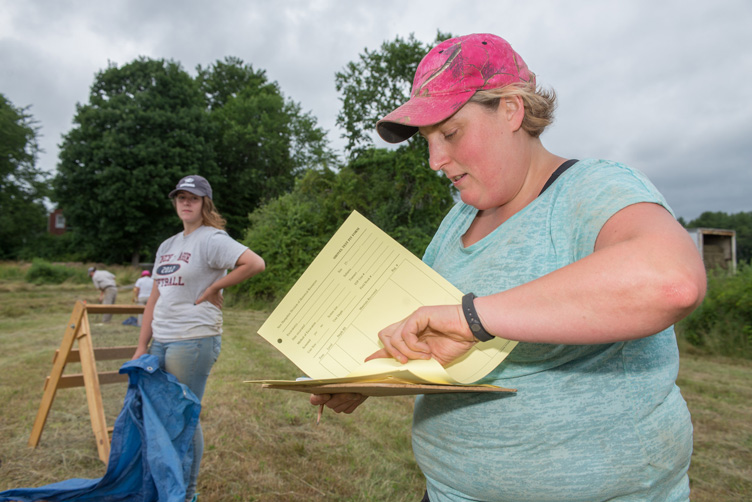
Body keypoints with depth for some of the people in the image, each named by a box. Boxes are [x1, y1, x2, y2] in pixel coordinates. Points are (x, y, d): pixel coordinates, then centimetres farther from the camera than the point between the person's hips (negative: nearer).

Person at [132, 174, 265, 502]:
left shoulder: (212, 239, -8)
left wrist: (213, 288, -16)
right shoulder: (167, 246, 16)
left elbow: (255, 263, -24)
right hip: (161, 341, 8)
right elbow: (155, 298, 16)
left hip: (194, 340, -8)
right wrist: (142, 346, 13)